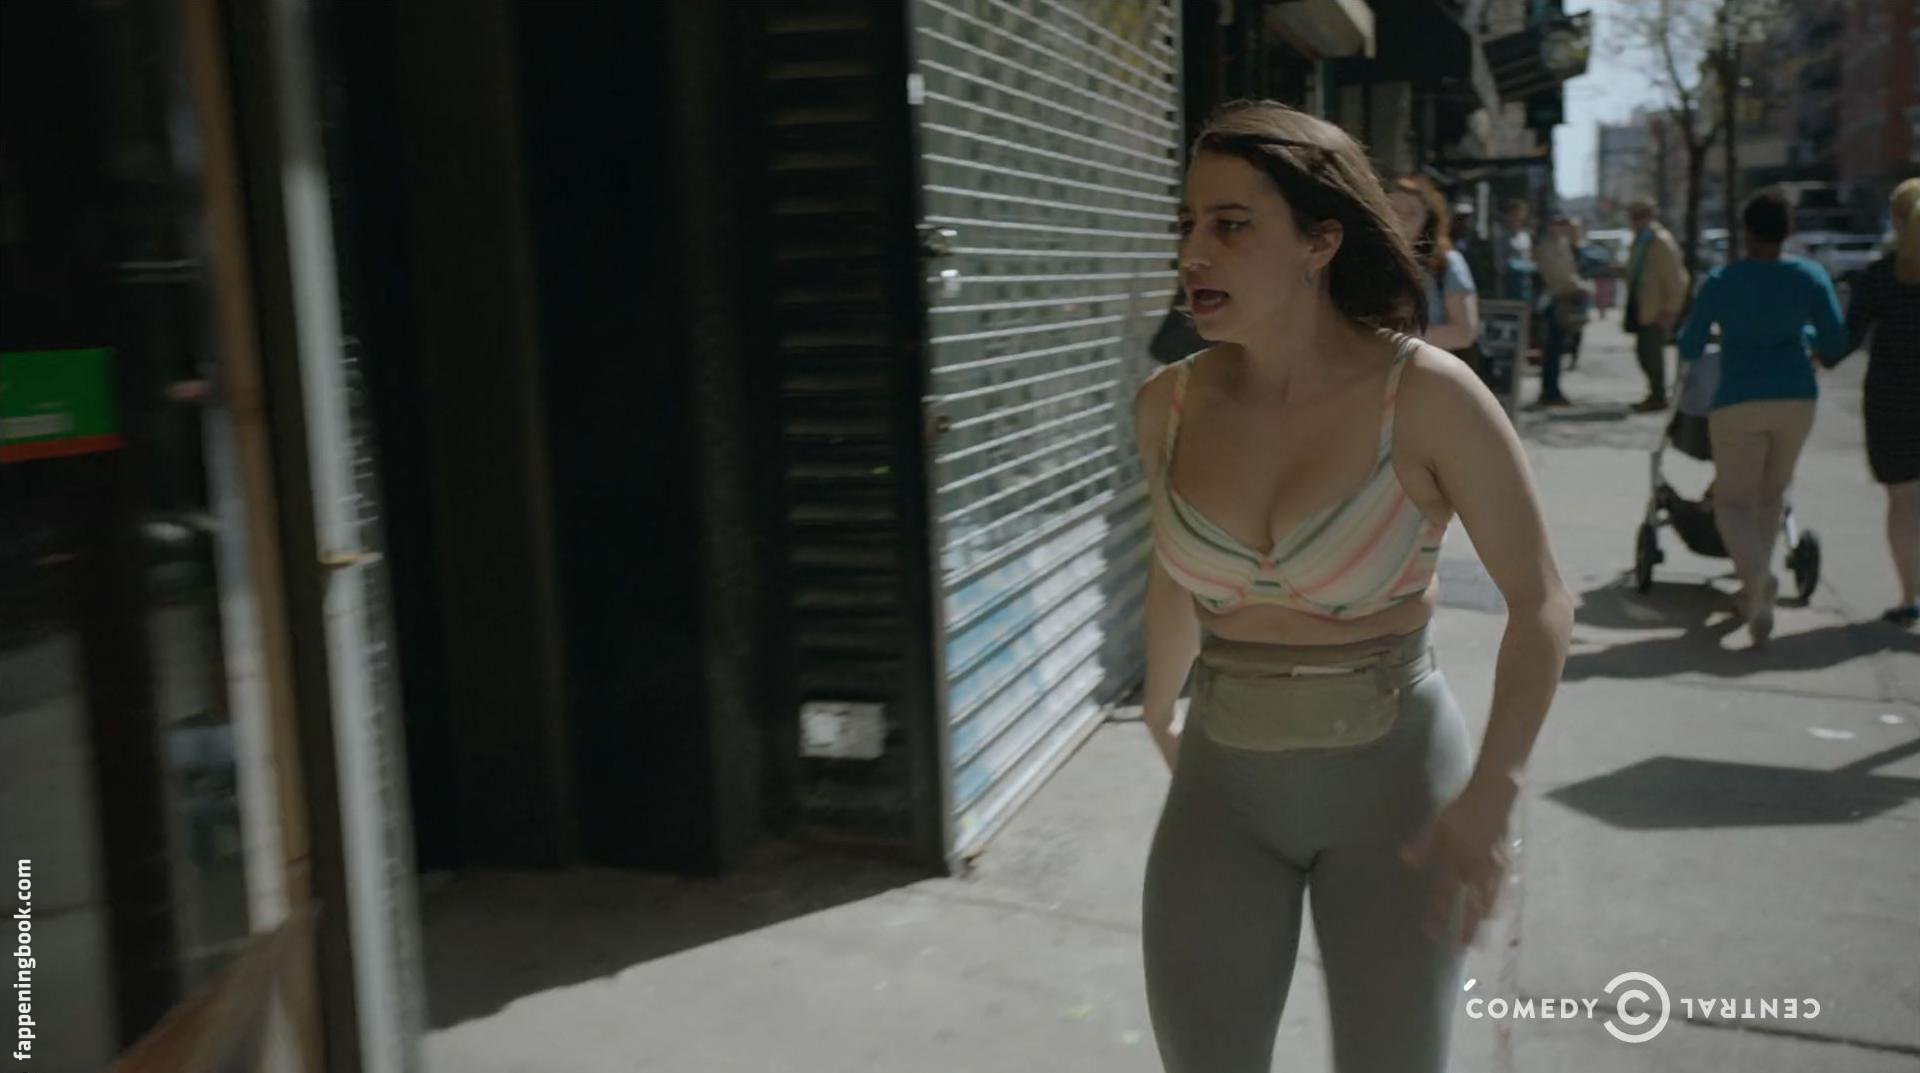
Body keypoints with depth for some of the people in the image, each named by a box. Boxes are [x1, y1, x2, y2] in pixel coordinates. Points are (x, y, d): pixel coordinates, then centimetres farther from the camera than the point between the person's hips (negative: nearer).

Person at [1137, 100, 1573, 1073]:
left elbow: (1541, 603, -10)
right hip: (1226, 783, 3)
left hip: (1392, 776, -3)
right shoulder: (1169, 404, -5)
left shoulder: (1430, 395, -17)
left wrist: (1489, 796, -20)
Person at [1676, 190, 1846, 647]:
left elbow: (1689, 349, -4)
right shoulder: (1810, 276, -2)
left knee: (1734, 503, 2)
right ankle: (1757, 582, 22)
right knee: (1771, 493, 21)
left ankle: (1755, 573, -26)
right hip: (1796, 397, 3)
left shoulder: (1720, 282, -8)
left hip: (1739, 402, -3)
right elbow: (1836, 342, -1)